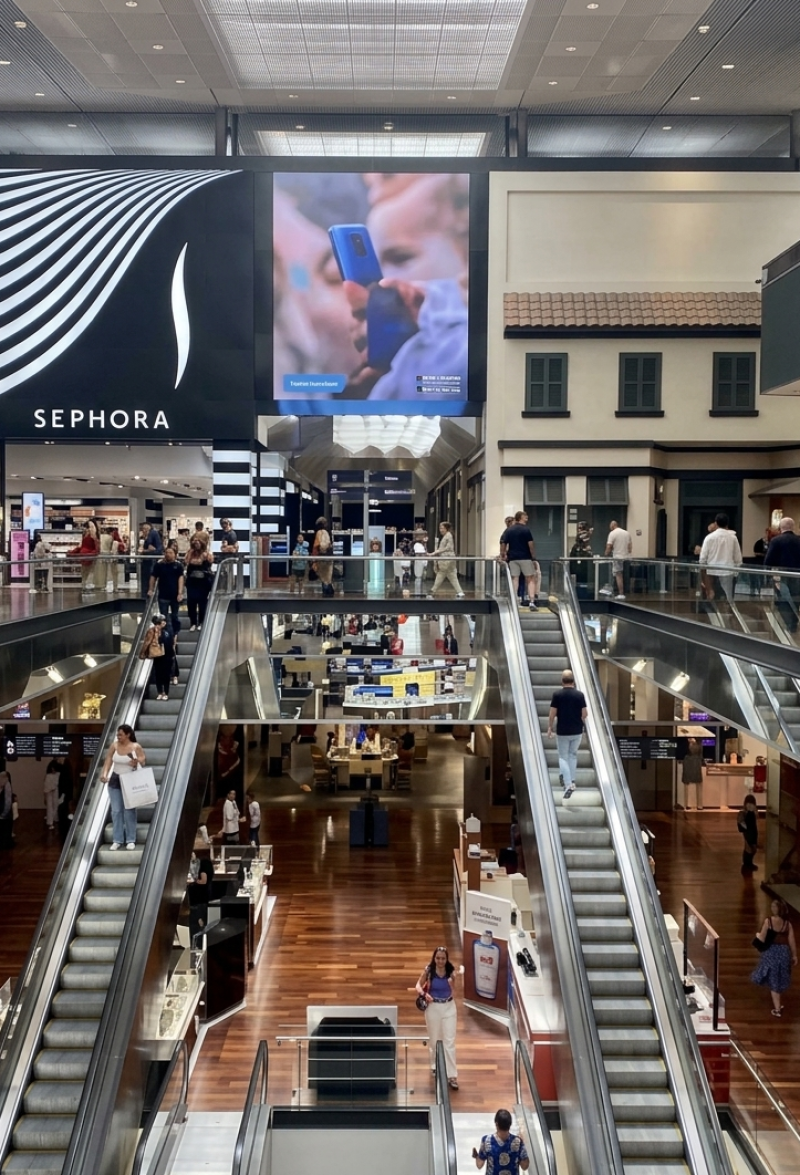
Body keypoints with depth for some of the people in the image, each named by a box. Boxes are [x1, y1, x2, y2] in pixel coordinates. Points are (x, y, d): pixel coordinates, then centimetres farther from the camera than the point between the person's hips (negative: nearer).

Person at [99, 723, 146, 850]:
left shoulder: (136, 747, -9)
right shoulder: (114, 745, -2)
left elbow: (142, 763, -4)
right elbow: (108, 761, -5)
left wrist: (138, 762, -27)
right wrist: (104, 774, -20)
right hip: (115, 781, 3)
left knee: (129, 811, 2)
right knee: (116, 811, 5)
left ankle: (130, 840, 10)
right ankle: (117, 840, 11)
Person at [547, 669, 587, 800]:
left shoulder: (557, 694, -9)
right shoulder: (579, 695, -4)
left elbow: (552, 714, -8)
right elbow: (584, 714, -1)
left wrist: (549, 728, 5)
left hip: (562, 732, -2)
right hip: (577, 731, 2)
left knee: (563, 757, 6)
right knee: (573, 755, 21)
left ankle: (568, 784, -9)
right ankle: (571, 781, 21)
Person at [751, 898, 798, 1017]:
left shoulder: (767, 921, -17)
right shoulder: (788, 924, -8)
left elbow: (761, 940, -16)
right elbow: (792, 941, -3)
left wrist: (758, 935, 6)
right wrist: (794, 955, 10)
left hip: (771, 952, -3)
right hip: (784, 952, 3)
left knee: (773, 981, 9)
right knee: (780, 980, 22)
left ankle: (777, 1008, 11)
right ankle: (777, 1005, 37)